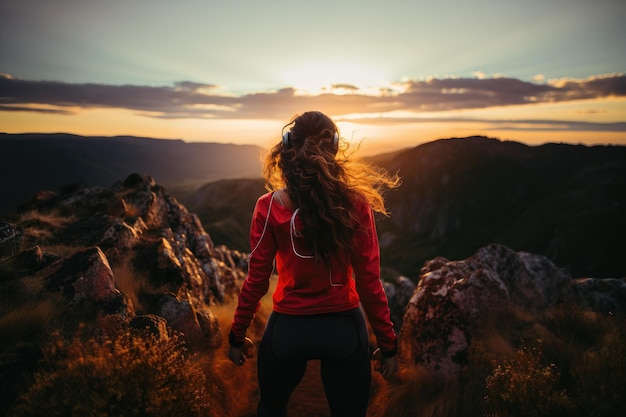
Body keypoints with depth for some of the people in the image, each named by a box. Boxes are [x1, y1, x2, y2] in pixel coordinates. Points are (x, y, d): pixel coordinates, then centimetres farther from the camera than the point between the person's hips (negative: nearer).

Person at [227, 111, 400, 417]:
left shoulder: (269, 207, -13)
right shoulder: (355, 204, -13)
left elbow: (257, 280, -8)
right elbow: (368, 281, -10)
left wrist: (237, 336, 6)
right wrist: (387, 343, 1)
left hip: (288, 328, 0)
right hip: (344, 328, 0)